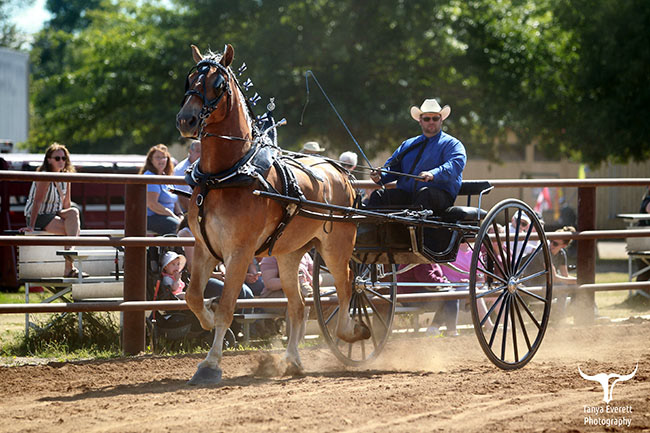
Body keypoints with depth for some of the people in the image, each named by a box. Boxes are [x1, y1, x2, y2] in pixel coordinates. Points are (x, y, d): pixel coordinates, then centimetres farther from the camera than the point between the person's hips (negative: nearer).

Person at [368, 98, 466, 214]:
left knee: (425, 193, -39)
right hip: (406, 194, 5)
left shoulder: (451, 143, 8)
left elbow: (456, 164, -12)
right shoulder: (408, 144, 27)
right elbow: (392, 166, 24)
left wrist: (433, 174, -32)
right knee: (378, 195, -18)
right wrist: (380, 176, -2)